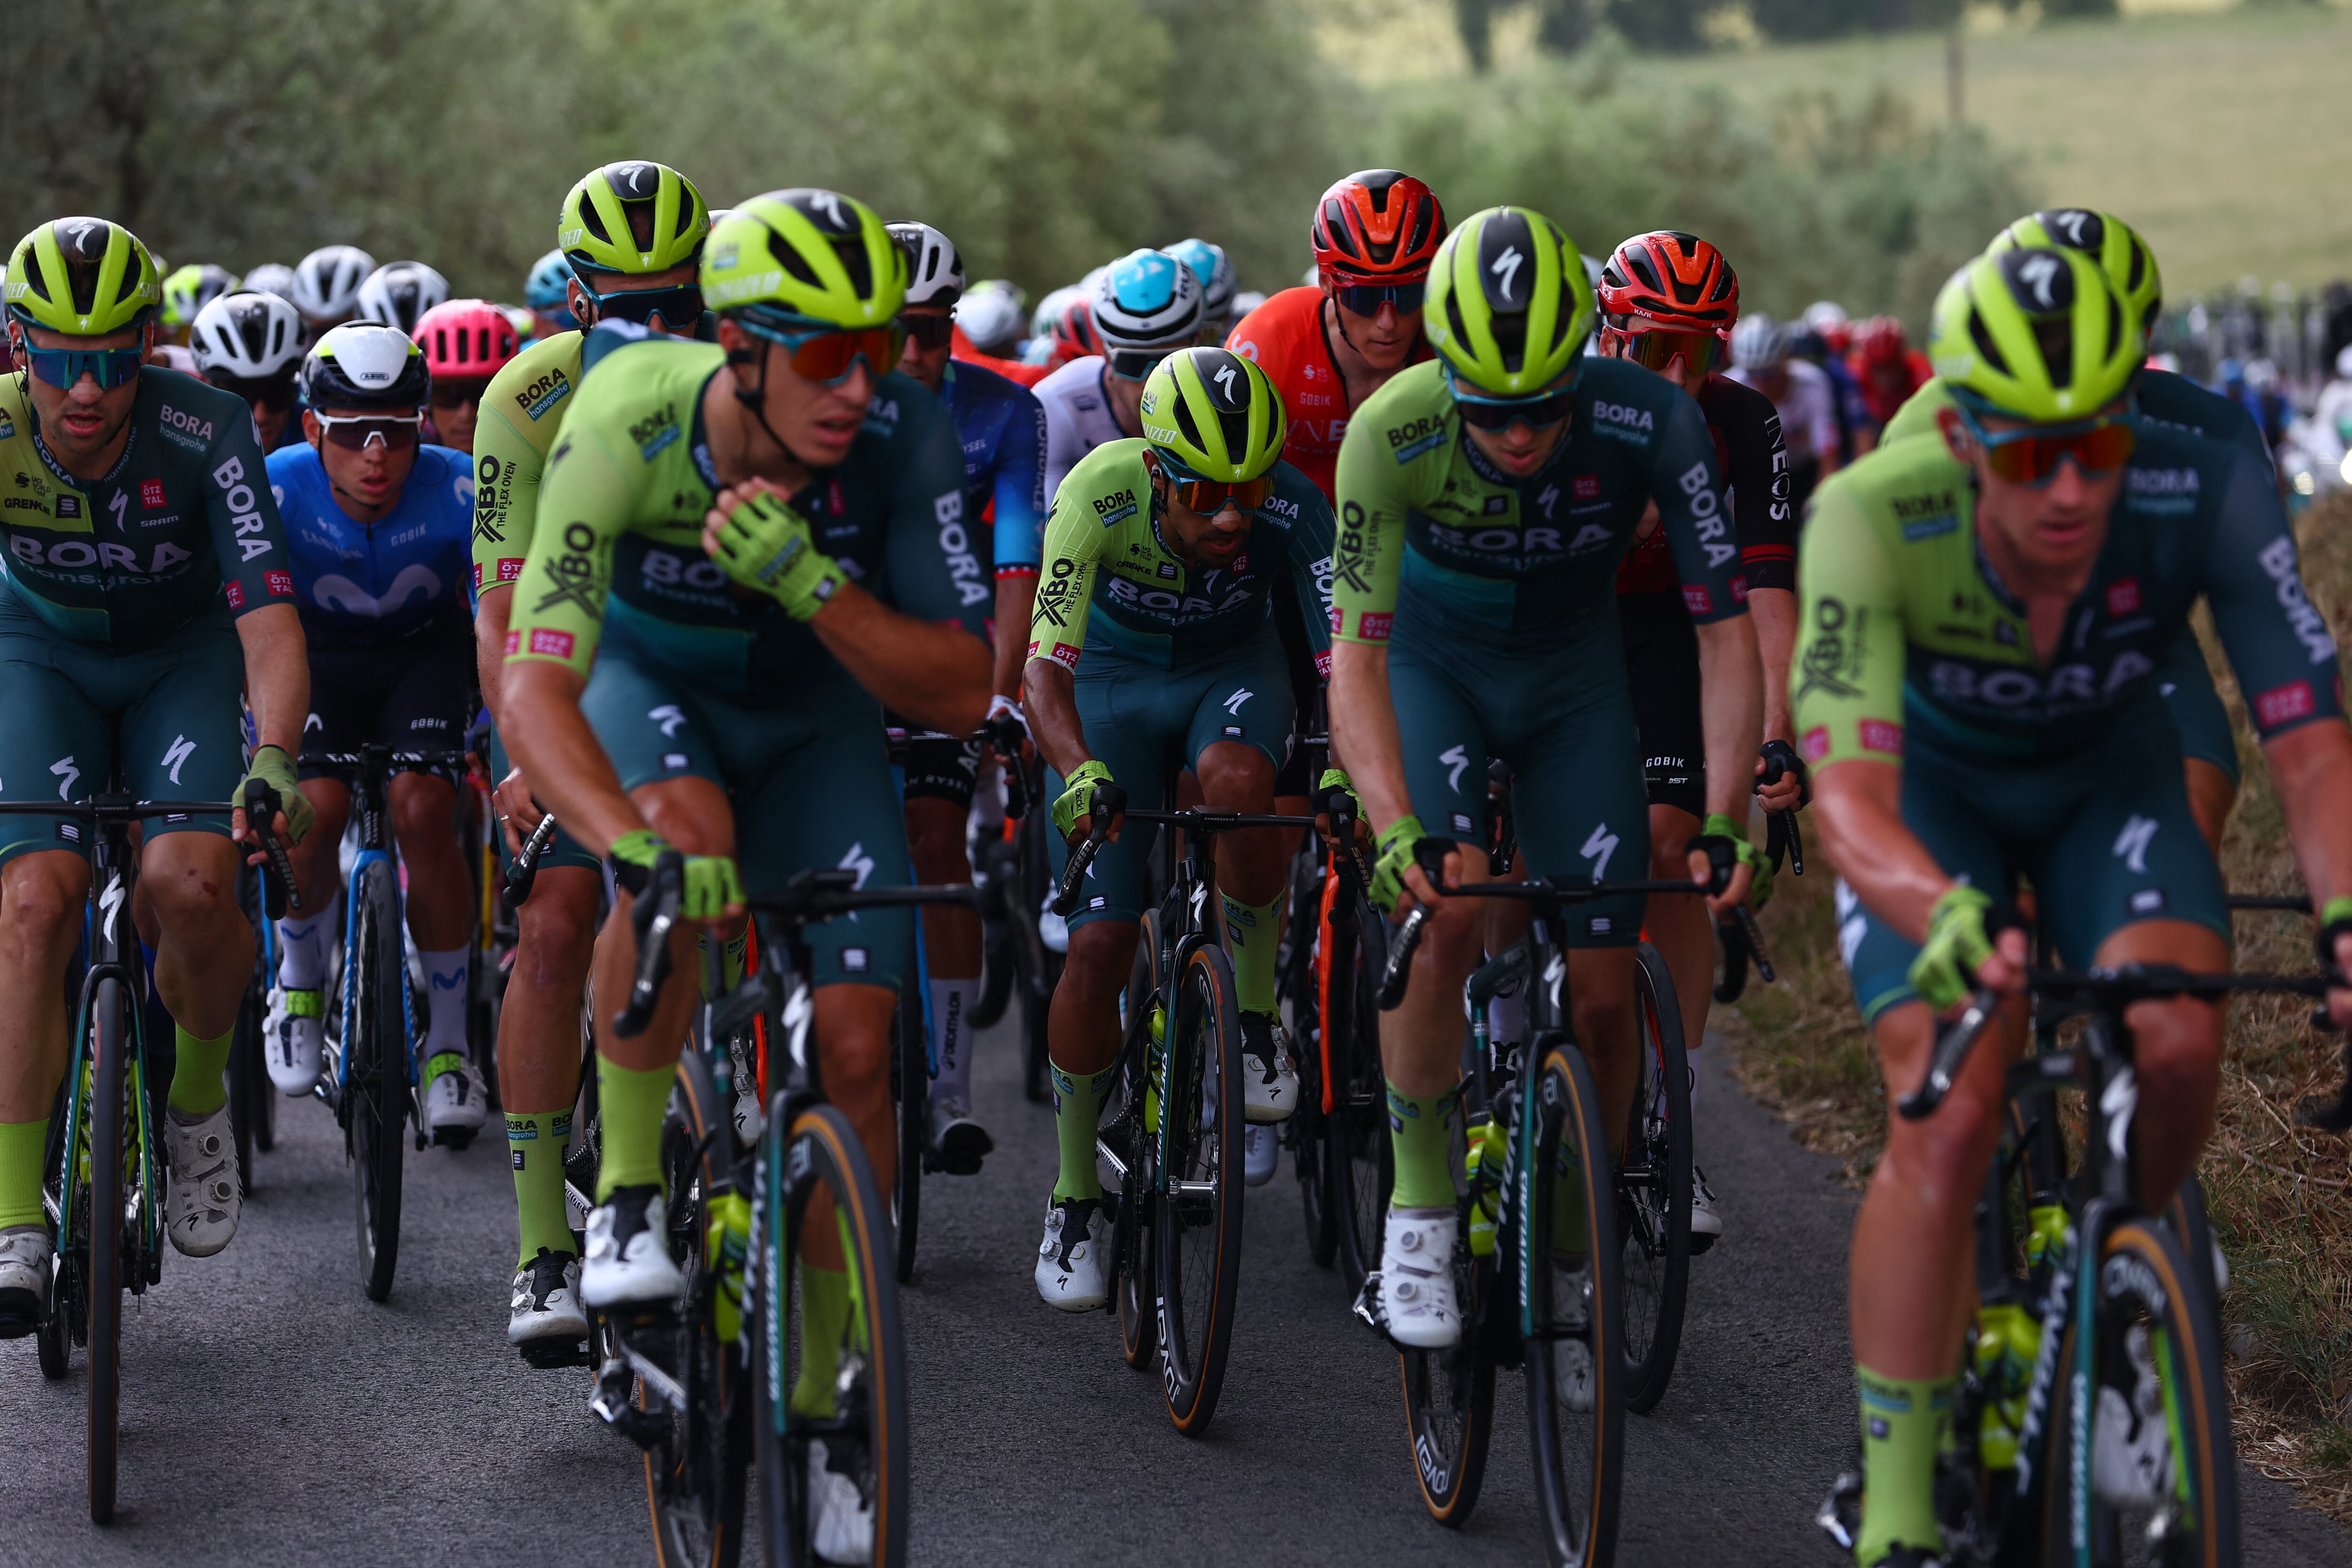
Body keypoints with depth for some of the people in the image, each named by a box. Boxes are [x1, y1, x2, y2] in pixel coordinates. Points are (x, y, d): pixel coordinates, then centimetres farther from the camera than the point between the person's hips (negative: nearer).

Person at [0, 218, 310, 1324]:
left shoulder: (202, 434, -29)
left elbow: (269, 624, -33)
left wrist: (273, 760, -51)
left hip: (183, 657, -1)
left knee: (190, 882, -27)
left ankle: (200, 1099, 4)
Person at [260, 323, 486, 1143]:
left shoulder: (459, 490, -29)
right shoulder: (278, 489, -29)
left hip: (424, 653, 0)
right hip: (315, 654, 0)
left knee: (423, 810, -23)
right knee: (314, 805, -26)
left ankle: (447, 1044, -7)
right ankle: (300, 980, 6)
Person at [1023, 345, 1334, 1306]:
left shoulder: (1292, 510, -31)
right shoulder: (1101, 493, -33)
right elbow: (1046, 667, -38)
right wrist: (1081, 774, -57)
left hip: (1233, 669, 0)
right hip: (1116, 678, 0)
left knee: (1235, 781, -37)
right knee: (1099, 945, -9)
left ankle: (1256, 1011, -12)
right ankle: (1074, 1195, 11)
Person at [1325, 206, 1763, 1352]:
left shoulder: (1652, 424, -30)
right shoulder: (1392, 433, -32)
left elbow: (1726, 632, -26)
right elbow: (1356, 655, -34)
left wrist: (1725, 820, -38)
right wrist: (1397, 829, -49)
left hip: (1573, 676, 1)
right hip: (1433, 661, -1)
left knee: (1604, 991, -4)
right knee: (1445, 915, -26)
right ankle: (1420, 1200, -7)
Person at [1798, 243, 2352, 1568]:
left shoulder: (2211, 498, -33)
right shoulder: (1874, 520, -37)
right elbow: (1850, 796, -43)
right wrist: (1946, 918, -65)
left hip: (2110, 772, 2)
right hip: (1934, 780, -2)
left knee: (2180, 1043, -25)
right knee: (1948, 1121, -21)